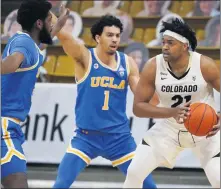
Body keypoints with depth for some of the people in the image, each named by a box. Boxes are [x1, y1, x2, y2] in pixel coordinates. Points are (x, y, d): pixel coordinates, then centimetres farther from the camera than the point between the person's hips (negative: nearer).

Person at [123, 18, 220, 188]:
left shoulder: (205, 65, -23)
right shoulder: (153, 67, -19)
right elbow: (138, 107, -15)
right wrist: (172, 112, -30)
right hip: (169, 129, 2)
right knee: (134, 172, -5)